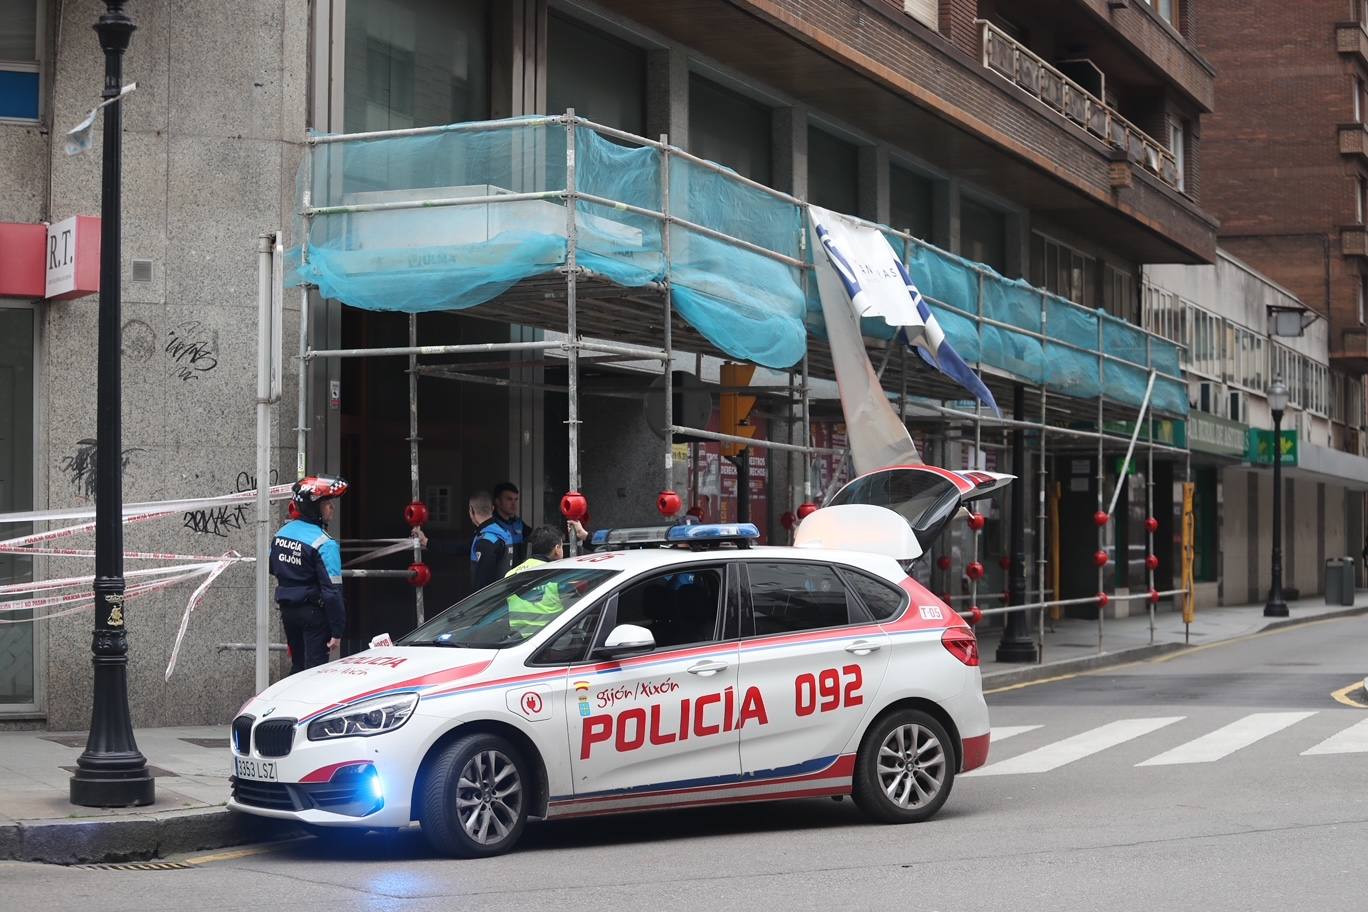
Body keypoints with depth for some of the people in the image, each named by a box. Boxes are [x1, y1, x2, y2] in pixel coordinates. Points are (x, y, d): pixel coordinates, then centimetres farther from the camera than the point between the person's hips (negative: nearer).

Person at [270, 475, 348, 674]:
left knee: (297, 666, 18)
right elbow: (332, 590, -20)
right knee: (315, 667, -3)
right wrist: (337, 630, -17)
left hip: (287, 611, 7)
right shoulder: (324, 544, -19)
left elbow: (273, 569, 18)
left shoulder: (281, 533, 4)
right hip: (314, 613, -7)